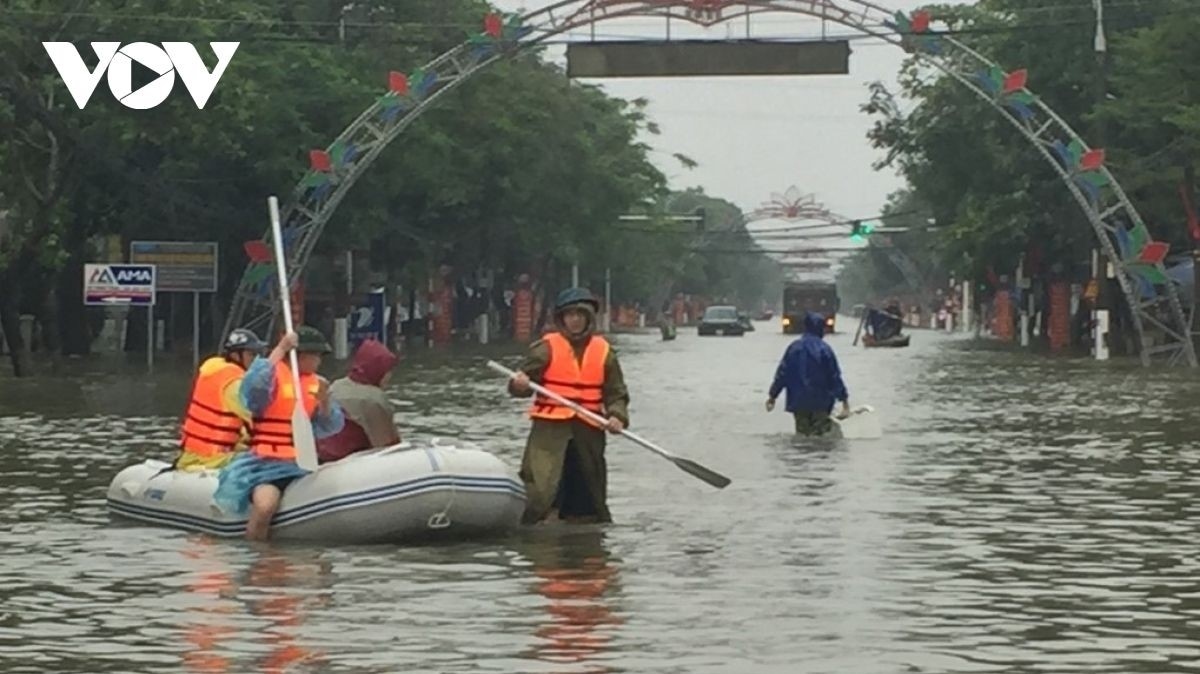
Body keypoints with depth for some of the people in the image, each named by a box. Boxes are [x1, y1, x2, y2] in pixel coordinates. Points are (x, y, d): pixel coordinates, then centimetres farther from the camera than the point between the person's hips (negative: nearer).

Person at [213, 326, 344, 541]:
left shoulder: (316, 383, 13)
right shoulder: (273, 374, -5)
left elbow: (330, 427, 10)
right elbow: (252, 391, -28)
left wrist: (324, 401, -11)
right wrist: (279, 350, -27)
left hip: (299, 465, 7)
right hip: (265, 462, -7)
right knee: (265, 504, -33)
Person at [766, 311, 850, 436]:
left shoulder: (793, 348, 0)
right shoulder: (824, 349, -10)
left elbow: (782, 374, 2)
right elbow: (835, 376, -7)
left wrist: (772, 395, 11)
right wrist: (844, 398, -1)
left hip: (798, 402, 3)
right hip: (820, 402, -3)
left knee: (802, 432, 12)